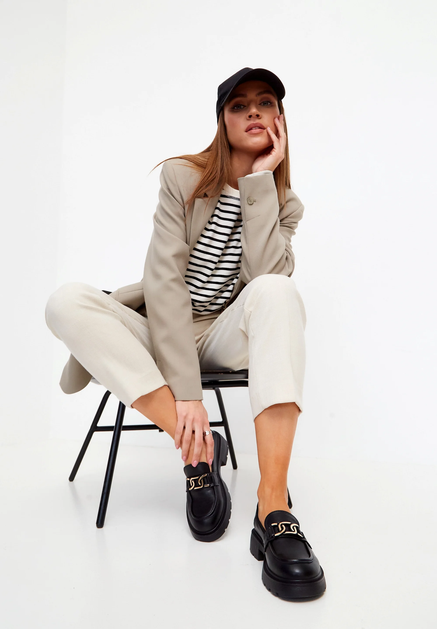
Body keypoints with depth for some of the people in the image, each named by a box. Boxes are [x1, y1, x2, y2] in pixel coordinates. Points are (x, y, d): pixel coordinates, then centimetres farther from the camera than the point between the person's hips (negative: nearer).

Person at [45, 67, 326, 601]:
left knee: (276, 292, -32)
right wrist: (185, 392, -26)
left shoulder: (284, 203, 3)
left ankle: (274, 509, -38)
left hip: (228, 337, 1)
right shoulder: (183, 177, -4)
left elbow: (267, 275, -19)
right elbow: (163, 280, -17)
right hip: (161, 334, 0)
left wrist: (260, 179, -15)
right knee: (66, 302, -27)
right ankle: (196, 448, -28)